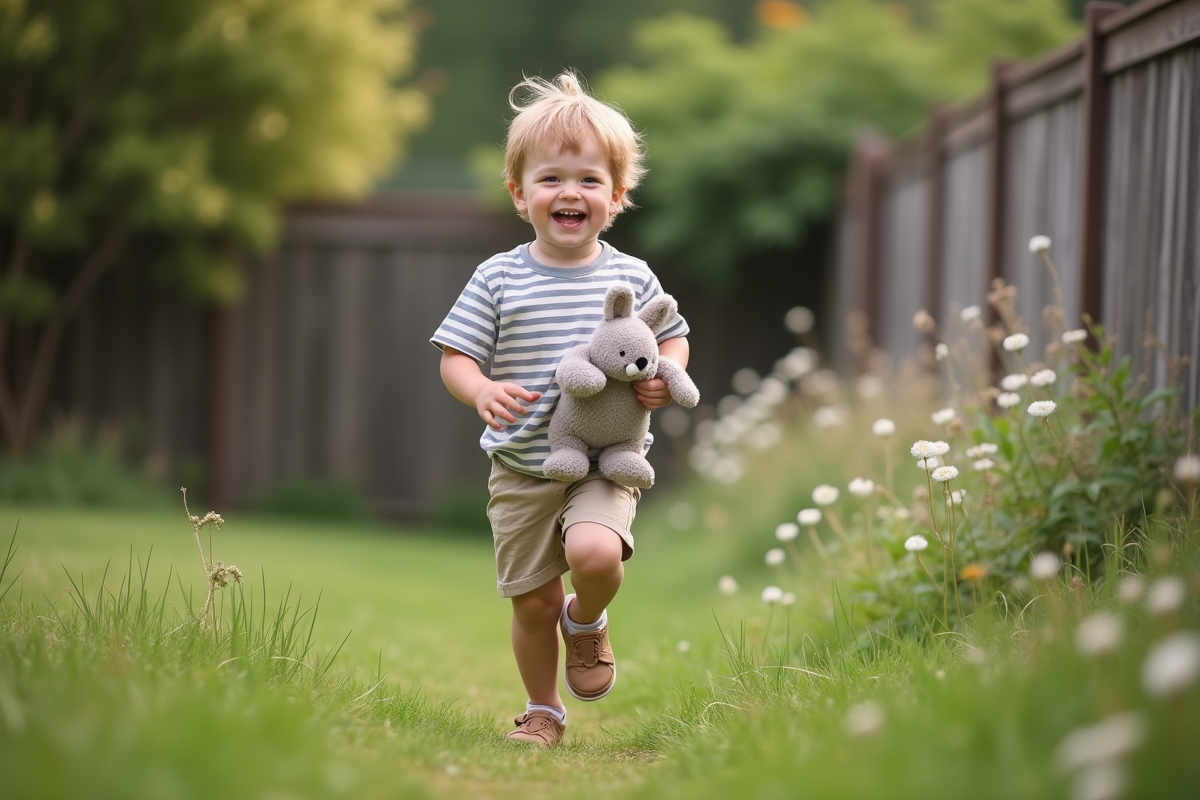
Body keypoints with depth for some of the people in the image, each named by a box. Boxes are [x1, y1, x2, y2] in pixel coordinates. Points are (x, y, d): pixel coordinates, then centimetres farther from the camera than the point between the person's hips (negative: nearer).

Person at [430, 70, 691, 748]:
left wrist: (667, 378, -9)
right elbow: (455, 355, -3)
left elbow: (673, 336, 13)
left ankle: (588, 621, 8)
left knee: (595, 552, -29)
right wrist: (482, 392, -24)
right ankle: (544, 711, 32)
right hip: (521, 468, 1)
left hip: (605, 462, -1)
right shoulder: (499, 279, -5)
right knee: (532, 600, 7)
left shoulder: (631, 277, -1)